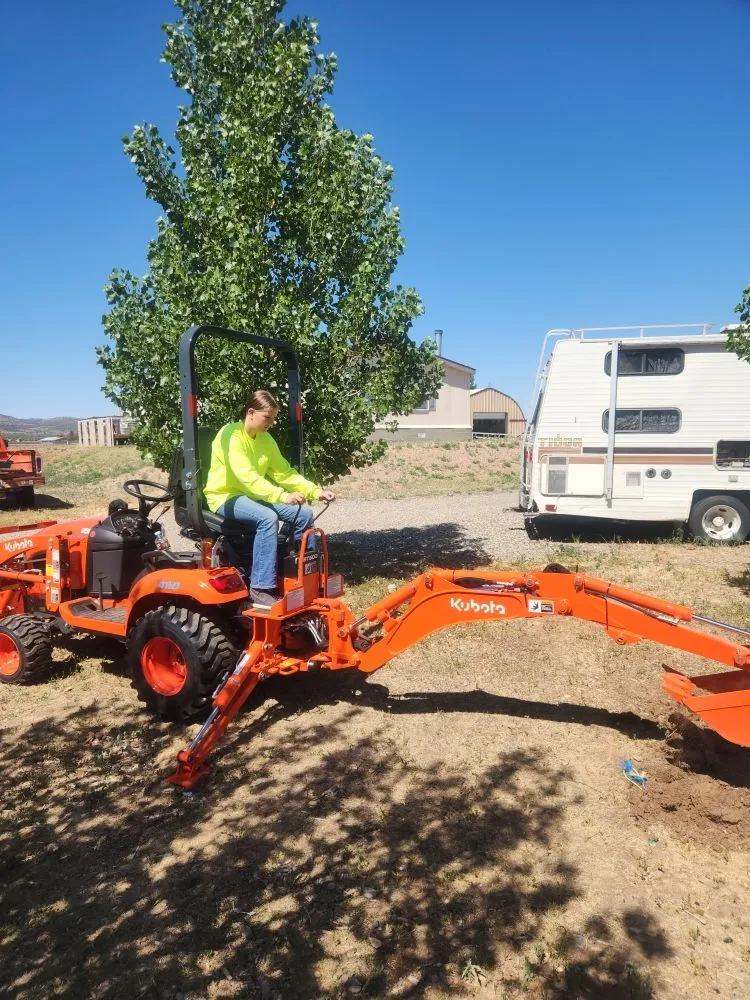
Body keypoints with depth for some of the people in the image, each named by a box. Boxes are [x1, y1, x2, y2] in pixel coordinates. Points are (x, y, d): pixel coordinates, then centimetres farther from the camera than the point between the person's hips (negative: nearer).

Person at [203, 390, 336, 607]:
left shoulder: (265, 439, 6)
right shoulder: (231, 435, -20)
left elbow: (284, 473, 5)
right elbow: (247, 477, -32)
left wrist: (316, 491, -8)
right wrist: (283, 496, -42)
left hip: (253, 495, 8)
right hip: (226, 497, -8)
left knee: (304, 514, -8)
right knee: (268, 517, -36)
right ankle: (261, 588, -31)